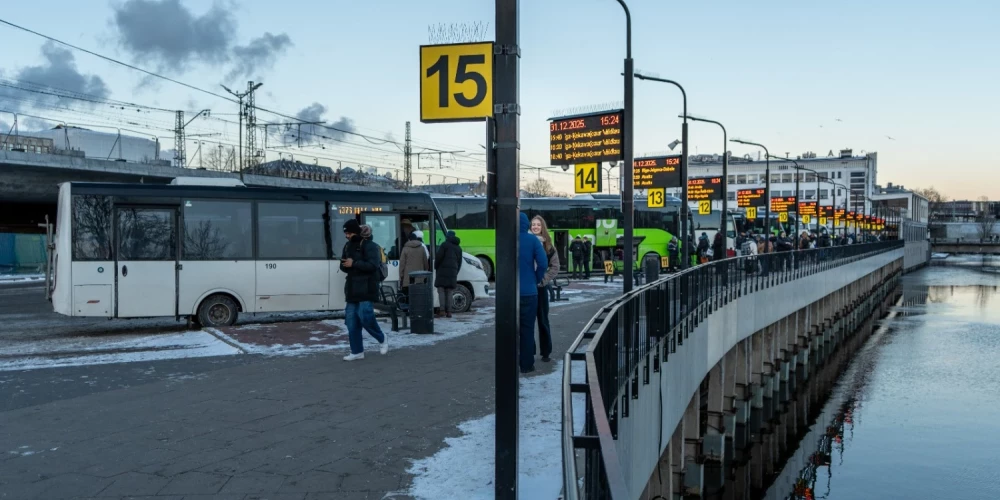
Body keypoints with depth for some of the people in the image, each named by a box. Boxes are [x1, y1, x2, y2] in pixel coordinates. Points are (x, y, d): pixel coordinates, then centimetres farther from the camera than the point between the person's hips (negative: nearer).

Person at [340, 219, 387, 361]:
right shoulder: (347, 246, 16)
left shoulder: (369, 246, -9)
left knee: (365, 317, -15)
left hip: (366, 289, -8)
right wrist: (346, 265, -6)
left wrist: (354, 264, -20)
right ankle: (357, 351, 12)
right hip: (352, 289, 8)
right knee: (351, 321, 4)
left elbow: (373, 265, -21)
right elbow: (343, 266, 17)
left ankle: (382, 339, 10)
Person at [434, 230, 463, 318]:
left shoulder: (445, 244, -1)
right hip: (453, 271, 6)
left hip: (443, 270, -6)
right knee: (449, 292, 7)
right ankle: (449, 312, 1)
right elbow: (459, 262, 20)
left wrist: (436, 267, 5)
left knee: (441, 290, -5)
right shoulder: (458, 248, 20)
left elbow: (439, 256, -10)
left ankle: (442, 311, -15)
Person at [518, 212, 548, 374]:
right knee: (527, 329, 6)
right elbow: (543, 263, -12)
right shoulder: (532, 240, -6)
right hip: (528, 292, -2)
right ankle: (526, 364, 8)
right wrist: (537, 279, 5)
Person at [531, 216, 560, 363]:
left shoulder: (549, 246, 3)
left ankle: (546, 352, 15)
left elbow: (555, 267, 1)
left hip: (541, 287, 0)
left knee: (543, 320, 7)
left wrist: (543, 279, -9)